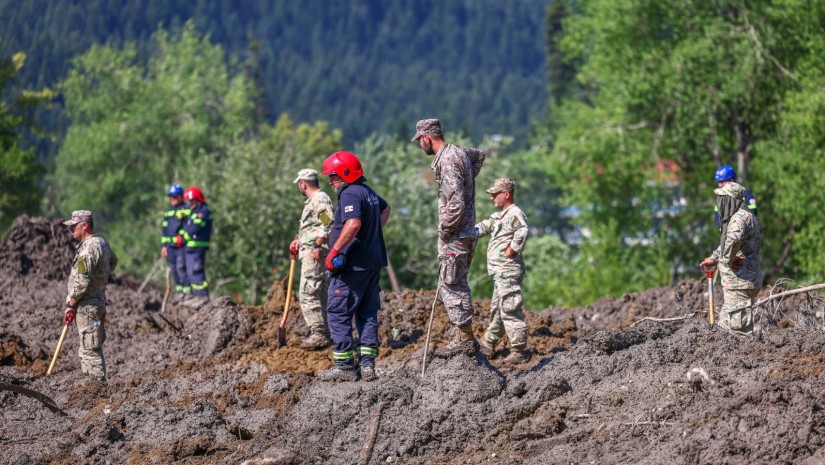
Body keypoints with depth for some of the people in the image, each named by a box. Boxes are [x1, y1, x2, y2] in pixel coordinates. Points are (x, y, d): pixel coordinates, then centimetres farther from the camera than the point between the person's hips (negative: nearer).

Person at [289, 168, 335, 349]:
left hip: (315, 254, -11)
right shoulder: (312, 201, 22)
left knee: (308, 293, -14)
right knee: (321, 294, 13)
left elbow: (328, 224, -23)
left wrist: (318, 246, -25)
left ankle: (319, 334, -16)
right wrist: (299, 240, 22)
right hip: (310, 254, 11)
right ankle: (324, 332, 17)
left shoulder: (320, 199, -12)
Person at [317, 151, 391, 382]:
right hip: (373, 263, 9)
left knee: (338, 314, -2)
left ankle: (344, 366, -2)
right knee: (367, 314, 12)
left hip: (352, 266, -9)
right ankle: (367, 365, 12)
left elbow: (353, 224, -33)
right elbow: (385, 208, 38)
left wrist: (333, 253, -27)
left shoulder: (350, 195, -16)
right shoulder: (369, 192, 15)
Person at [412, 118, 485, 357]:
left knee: (452, 286, -7)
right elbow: (479, 155, 37)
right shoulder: (458, 151, 11)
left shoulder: (447, 161, -19)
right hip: (466, 233, 10)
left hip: (455, 236, -10)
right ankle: (465, 338, 17)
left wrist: (445, 230, -13)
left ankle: (465, 339, -5)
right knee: (455, 286, 15)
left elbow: (456, 204, -25)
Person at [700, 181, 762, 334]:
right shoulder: (738, 216, 16)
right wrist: (714, 258, 43)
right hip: (735, 281, 11)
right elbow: (725, 243, 35)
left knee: (739, 328, -9)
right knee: (725, 323, 16)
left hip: (740, 282, -11)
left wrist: (729, 259, -27)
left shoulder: (741, 217, -18)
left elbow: (734, 238, -41)